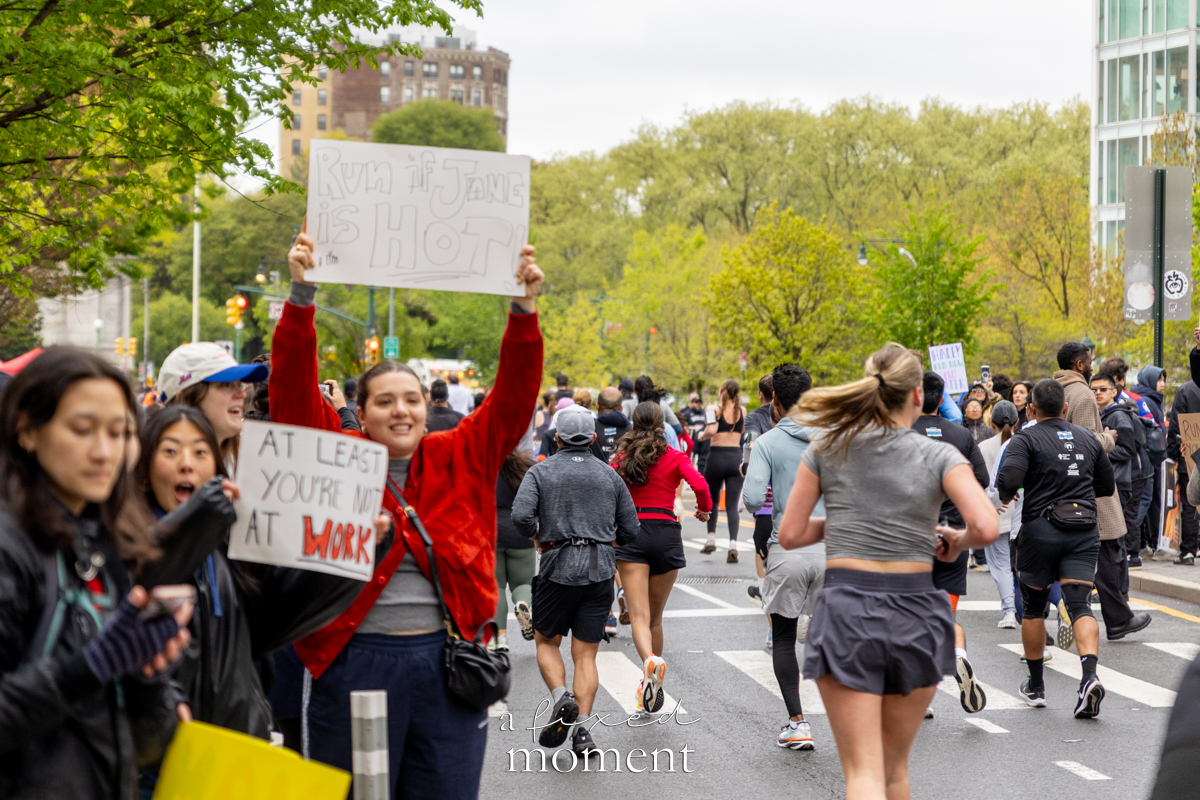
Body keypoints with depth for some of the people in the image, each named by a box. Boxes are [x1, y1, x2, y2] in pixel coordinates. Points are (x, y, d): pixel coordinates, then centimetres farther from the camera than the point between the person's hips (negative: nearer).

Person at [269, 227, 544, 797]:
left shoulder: (461, 459, 7)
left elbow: (514, 398, -1)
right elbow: (293, 387, -9)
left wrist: (523, 309, -15)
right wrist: (302, 293, -21)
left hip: (447, 663, 2)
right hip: (353, 661, -2)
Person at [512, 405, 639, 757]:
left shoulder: (541, 471, 1)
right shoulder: (609, 475, 9)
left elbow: (520, 515, -15)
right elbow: (630, 530, 10)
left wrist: (538, 538, 5)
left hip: (558, 568, -2)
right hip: (601, 569, 2)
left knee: (547, 641, 16)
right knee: (585, 653, 5)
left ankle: (561, 698, -9)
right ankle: (581, 731, -3)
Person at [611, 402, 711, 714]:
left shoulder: (622, 457, 8)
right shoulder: (675, 458, 4)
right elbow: (700, 485, -12)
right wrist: (704, 509, 9)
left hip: (631, 533, -1)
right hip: (666, 533, 1)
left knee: (639, 615, -10)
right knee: (655, 618, 14)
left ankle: (651, 661, -40)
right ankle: (653, 688, 22)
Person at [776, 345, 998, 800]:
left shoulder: (826, 450, 3)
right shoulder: (939, 457, -2)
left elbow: (790, 535, 5)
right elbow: (987, 528, -16)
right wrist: (956, 543, 6)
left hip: (845, 608, 0)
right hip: (915, 611, 1)